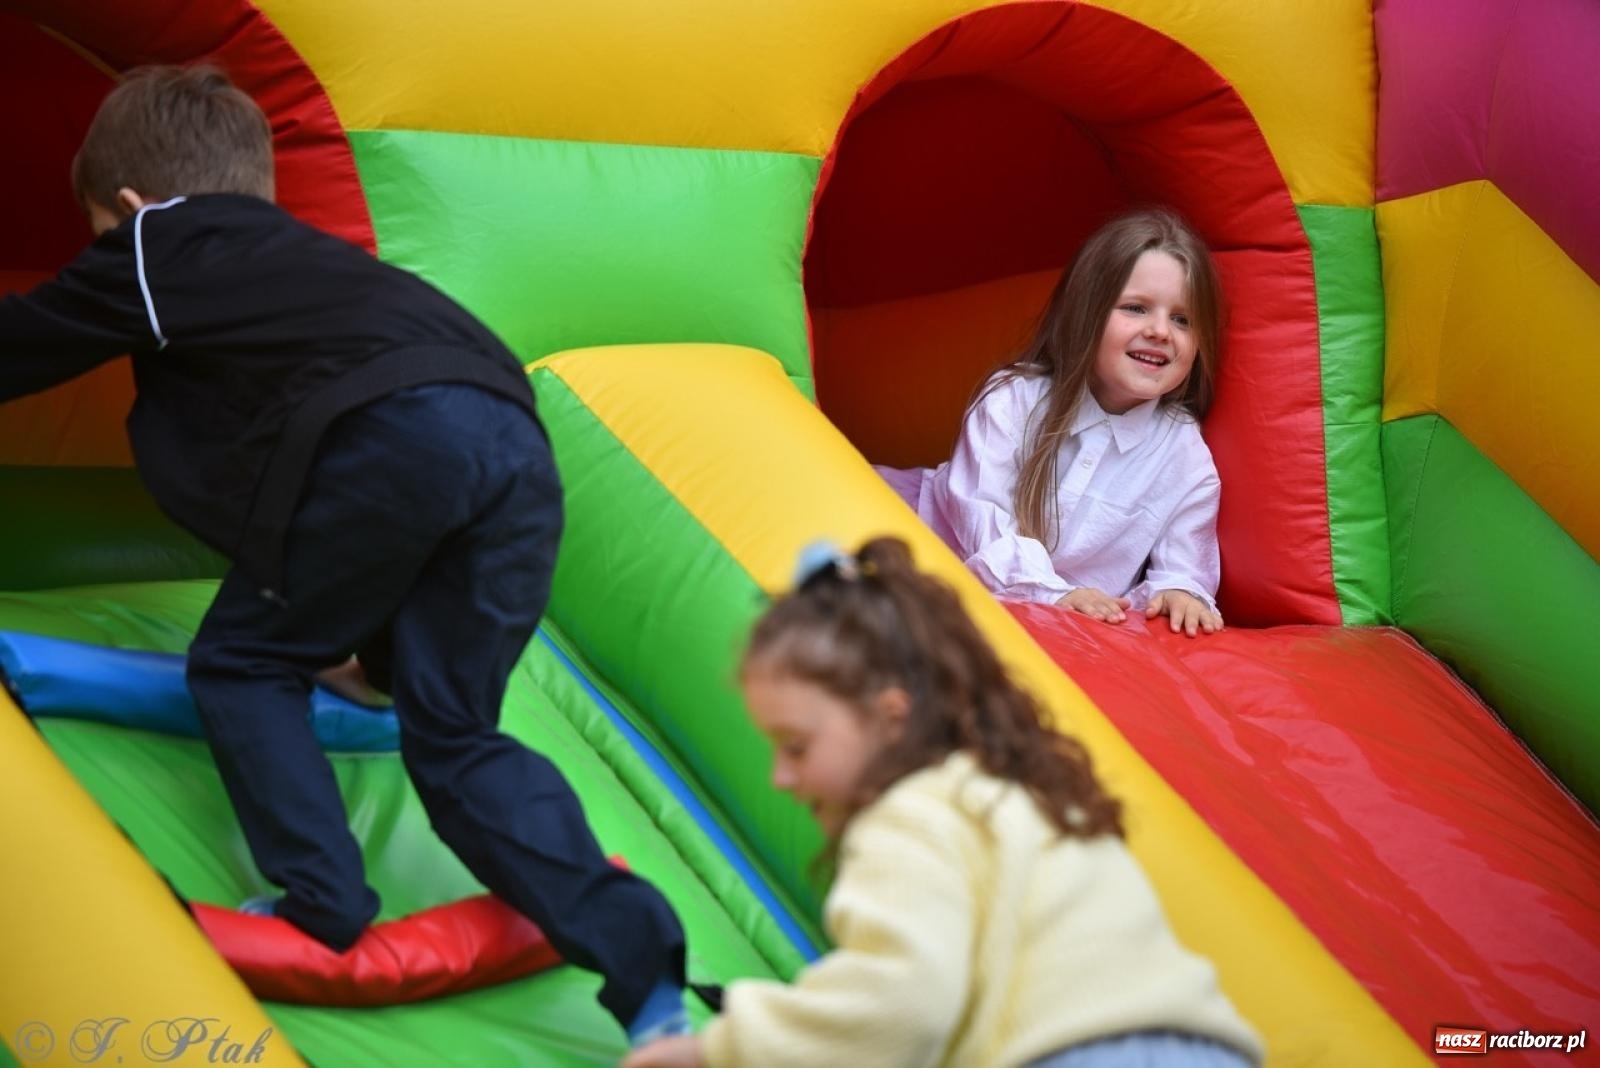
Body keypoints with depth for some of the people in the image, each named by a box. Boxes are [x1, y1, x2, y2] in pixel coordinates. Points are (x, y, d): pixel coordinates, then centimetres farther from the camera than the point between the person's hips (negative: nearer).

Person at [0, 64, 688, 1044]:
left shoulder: (153, 250, 23)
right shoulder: (302, 259, 41)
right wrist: (377, 644, 57)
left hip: (395, 436, -6)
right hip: (519, 446, 7)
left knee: (243, 665, 16)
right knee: (455, 737, 12)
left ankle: (328, 915, 7)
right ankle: (636, 951, -2)